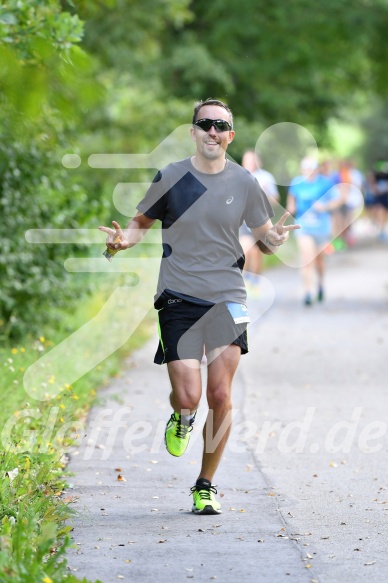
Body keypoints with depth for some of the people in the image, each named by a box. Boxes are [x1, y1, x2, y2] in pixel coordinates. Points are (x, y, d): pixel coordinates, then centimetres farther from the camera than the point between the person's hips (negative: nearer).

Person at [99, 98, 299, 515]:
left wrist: (275, 239, -11)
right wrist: (124, 239, -11)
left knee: (220, 397, -4)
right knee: (188, 397, -10)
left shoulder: (244, 183, 3)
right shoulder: (169, 178, 0)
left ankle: (206, 486, 13)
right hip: (178, 297, -1)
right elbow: (142, 221, 12)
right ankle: (181, 418, 30)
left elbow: (264, 237, 13)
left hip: (226, 300, 1)